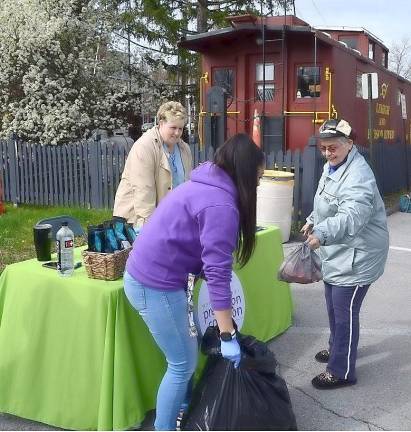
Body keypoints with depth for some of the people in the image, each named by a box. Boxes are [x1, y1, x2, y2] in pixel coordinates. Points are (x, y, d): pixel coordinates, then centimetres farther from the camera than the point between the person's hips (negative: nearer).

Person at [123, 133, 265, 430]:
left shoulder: (206, 184, 11)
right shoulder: (221, 205, -20)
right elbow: (217, 272, -23)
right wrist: (228, 335, -19)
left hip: (147, 275, 10)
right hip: (156, 285, -10)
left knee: (185, 352, 22)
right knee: (183, 363, 5)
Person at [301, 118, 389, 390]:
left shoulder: (358, 176, -26)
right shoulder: (332, 167, 8)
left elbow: (351, 217, -40)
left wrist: (322, 232, -53)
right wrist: (313, 221, 19)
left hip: (355, 258, -10)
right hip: (336, 255, 10)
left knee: (345, 313, -1)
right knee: (334, 307, 24)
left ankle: (342, 371, 14)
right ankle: (337, 349, 46)